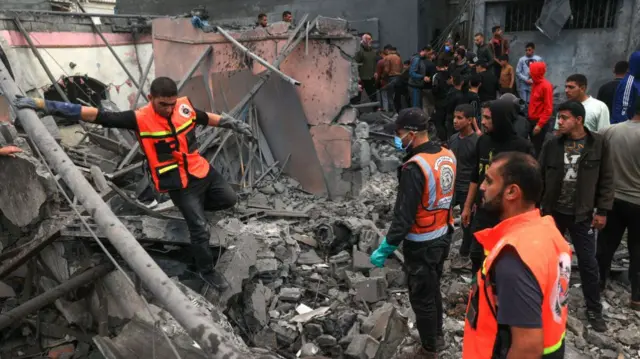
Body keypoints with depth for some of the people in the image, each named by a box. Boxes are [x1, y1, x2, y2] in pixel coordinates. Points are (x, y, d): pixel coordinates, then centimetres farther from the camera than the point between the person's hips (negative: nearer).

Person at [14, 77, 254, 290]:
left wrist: (232, 124, 20)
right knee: (200, 229, 1)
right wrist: (44, 105, -25)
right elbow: (96, 115, -23)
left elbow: (206, 118, 12)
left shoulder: (185, 106, -8)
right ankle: (206, 270, 25)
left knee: (229, 200, 20)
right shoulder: (140, 119, -21)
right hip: (179, 185, -5)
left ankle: (194, 208, 41)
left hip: (202, 171, 6)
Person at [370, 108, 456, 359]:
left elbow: (404, 214, -26)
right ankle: (437, 336, 46)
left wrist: (385, 248, -18)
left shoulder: (415, 167, -27)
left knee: (421, 298, 11)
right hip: (443, 236, 8)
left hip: (422, 244, -8)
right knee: (433, 289, 27)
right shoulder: (447, 155, -2)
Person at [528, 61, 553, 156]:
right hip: (532, 121, 8)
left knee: (539, 148, -1)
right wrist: (530, 118, 8)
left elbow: (548, 108, -17)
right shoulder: (535, 84, 9)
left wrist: (540, 124, -20)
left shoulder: (546, 85, -15)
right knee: (533, 146, 14)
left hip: (540, 122, -8)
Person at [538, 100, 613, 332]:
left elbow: (606, 180, -3)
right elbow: (540, 177, 2)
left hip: (582, 214, -2)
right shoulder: (552, 145, -3)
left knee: (588, 263, 7)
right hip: (552, 211, 2)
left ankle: (594, 310, 23)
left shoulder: (599, 144, -7)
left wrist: (602, 211, -5)